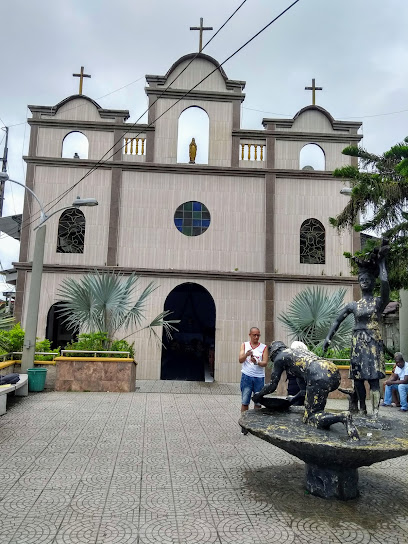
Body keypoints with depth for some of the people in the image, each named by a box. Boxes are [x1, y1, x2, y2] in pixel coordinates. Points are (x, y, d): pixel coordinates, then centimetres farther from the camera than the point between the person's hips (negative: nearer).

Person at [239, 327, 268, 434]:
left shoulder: (263, 347, 6)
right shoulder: (244, 345, 7)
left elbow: (265, 363, -4)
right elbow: (240, 360, -4)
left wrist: (256, 362, -24)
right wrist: (246, 355, -25)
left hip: (259, 377, 0)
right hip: (247, 377, 0)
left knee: (258, 403, 4)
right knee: (245, 402, 2)